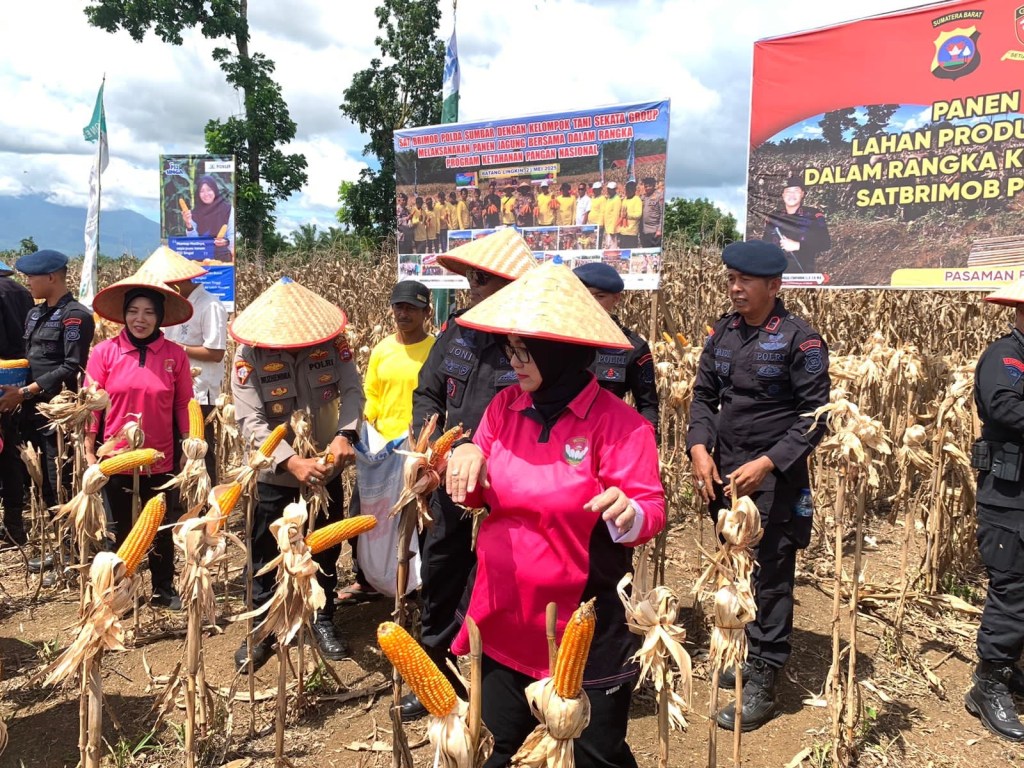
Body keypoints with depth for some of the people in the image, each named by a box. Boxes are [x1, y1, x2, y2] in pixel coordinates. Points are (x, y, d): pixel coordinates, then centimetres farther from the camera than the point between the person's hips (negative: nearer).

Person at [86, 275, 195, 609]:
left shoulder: (175, 355, -5)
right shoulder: (104, 352, -6)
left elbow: (183, 407, 2)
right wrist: (89, 451, -2)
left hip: (161, 460, 0)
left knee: (162, 528, 15)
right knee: (119, 529, 16)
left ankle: (164, 589, 33)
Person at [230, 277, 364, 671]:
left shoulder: (331, 341, -13)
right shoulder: (249, 355, -18)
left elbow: (352, 389, -15)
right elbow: (251, 421, -25)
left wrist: (345, 434, -35)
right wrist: (291, 462, -39)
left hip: (325, 468, 2)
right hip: (275, 474, -2)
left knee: (326, 550, 17)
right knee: (267, 554, 10)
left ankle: (323, 621, 36)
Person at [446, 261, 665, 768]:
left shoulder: (618, 423, -16)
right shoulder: (504, 407, -1)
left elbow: (651, 512, -16)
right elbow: (480, 497, 6)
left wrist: (628, 516, -39)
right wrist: (467, 456, -16)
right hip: (506, 617, 5)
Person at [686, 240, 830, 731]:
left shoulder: (800, 339, -9)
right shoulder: (723, 332, 7)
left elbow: (816, 413, -10)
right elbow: (704, 394, 11)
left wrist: (767, 463, -17)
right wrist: (699, 448, -5)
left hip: (772, 479, -5)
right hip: (722, 473, 6)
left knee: (769, 576, 2)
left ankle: (763, 682, 14)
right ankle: (744, 654, 34)